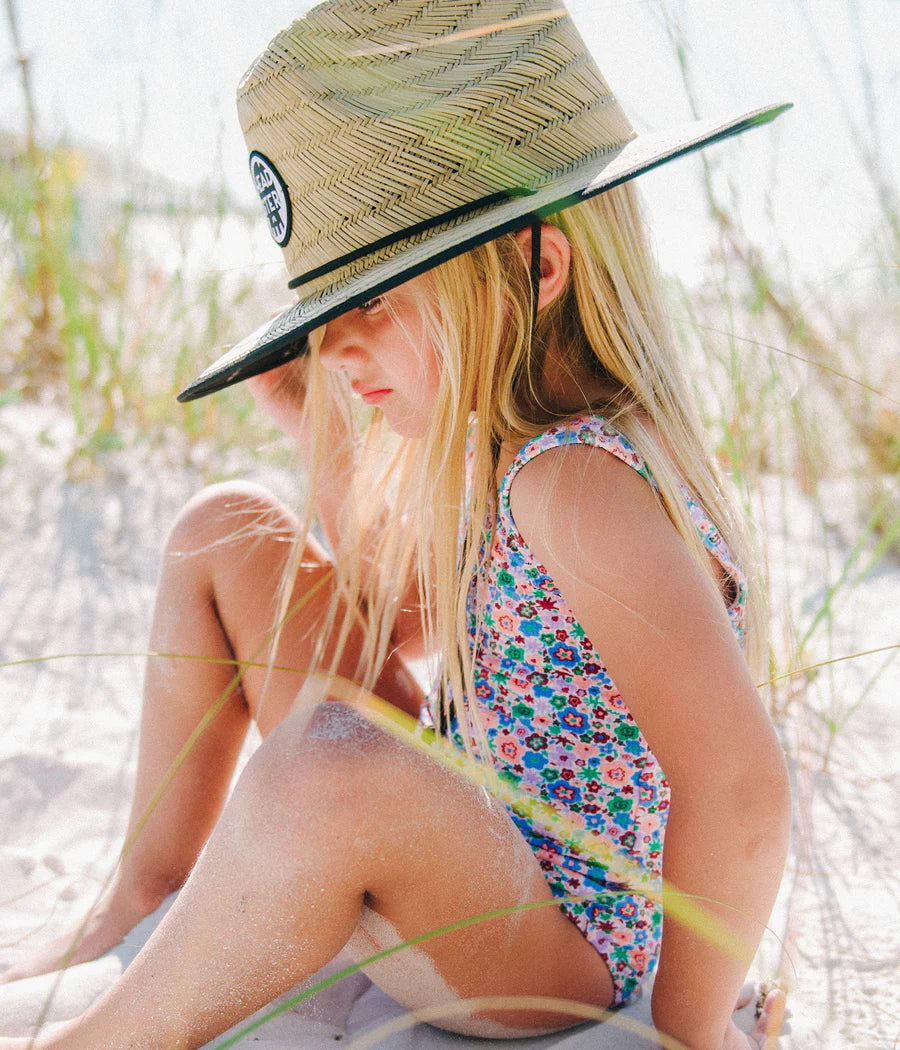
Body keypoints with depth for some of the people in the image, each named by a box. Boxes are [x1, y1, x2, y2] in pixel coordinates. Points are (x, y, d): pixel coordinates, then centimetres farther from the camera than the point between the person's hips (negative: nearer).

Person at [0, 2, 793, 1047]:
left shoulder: (578, 480, -30)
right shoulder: (511, 448, 0)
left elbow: (739, 784, -34)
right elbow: (400, 610, 16)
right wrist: (326, 437, 3)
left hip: (556, 955, -9)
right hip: (467, 838, 10)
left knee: (336, 753, -43)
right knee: (226, 530, 7)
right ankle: (146, 903, 13)